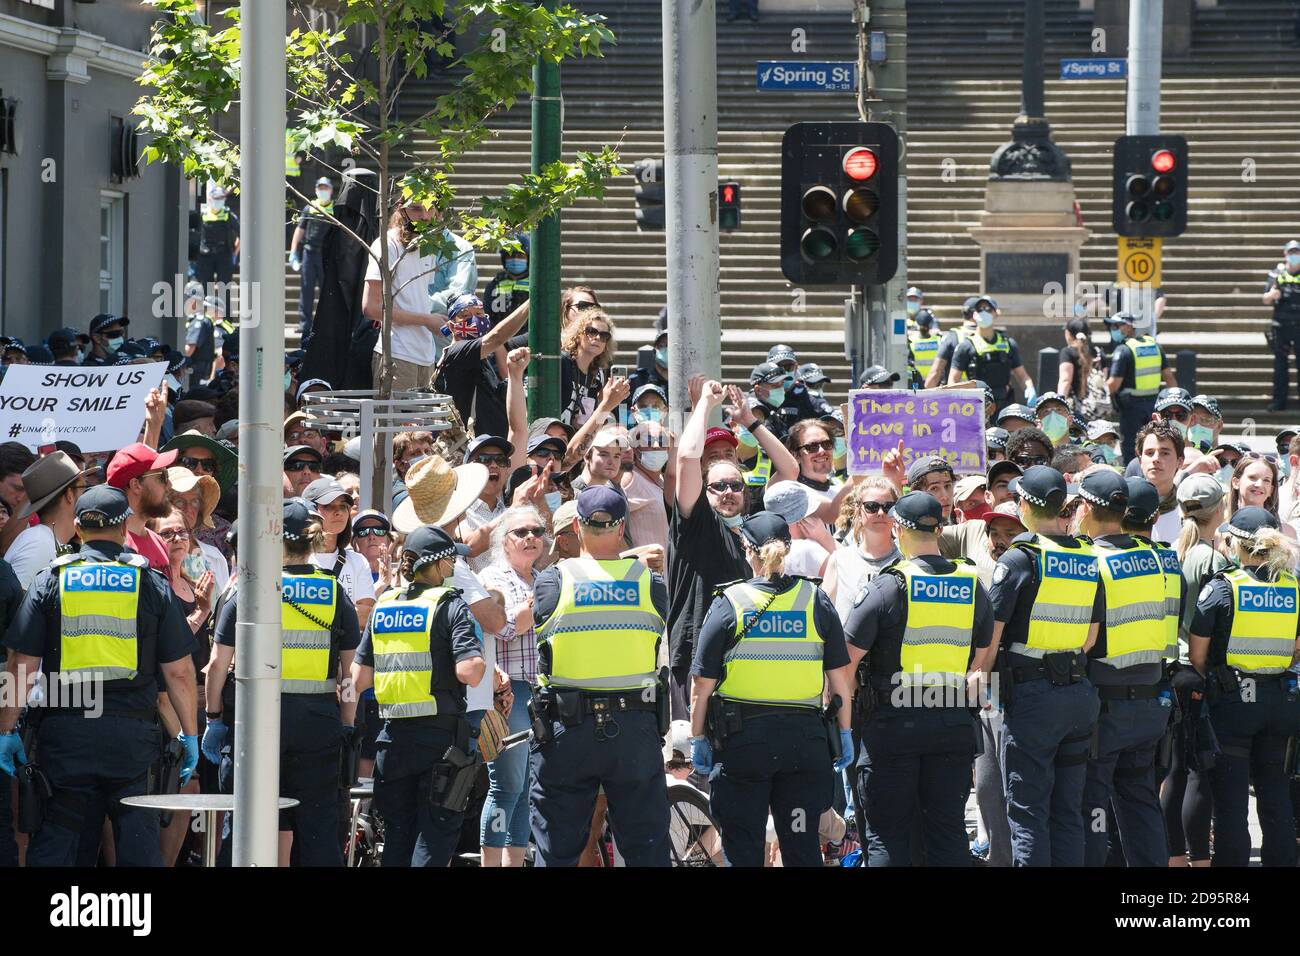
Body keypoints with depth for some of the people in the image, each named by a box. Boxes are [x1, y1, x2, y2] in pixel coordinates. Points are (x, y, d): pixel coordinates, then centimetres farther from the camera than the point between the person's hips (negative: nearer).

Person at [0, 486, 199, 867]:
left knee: (54, 837, 4)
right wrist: (190, 735, 13)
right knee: (138, 838, 7)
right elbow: (179, 671, 5)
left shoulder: (50, 581, 3)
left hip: (65, 727, 0)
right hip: (132, 730, 0)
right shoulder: (152, 584, 5)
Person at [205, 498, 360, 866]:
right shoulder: (335, 594, 3)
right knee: (319, 823, 5)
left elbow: (219, 662, -3)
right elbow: (351, 668, 4)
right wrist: (347, 725, 11)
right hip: (319, 720, 1)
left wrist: (214, 718, 6)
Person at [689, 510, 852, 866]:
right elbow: (840, 677, 4)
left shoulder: (729, 604, -5)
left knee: (742, 849, 5)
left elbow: (702, 683, -4)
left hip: (742, 739, -2)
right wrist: (844, 733, 13)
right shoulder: (816, 602, 1)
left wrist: (697, 738, 5)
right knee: (803, 846, 8)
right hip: (804, 738, 2)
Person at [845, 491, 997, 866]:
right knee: (948, 831, 9)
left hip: (894, 722, -4)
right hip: (954, 722, 4)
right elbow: (984, 659, 13)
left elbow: (846, 657, -9)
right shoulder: (972, 585, 4)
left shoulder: (887, 587, -11)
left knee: (886, 835, 2)